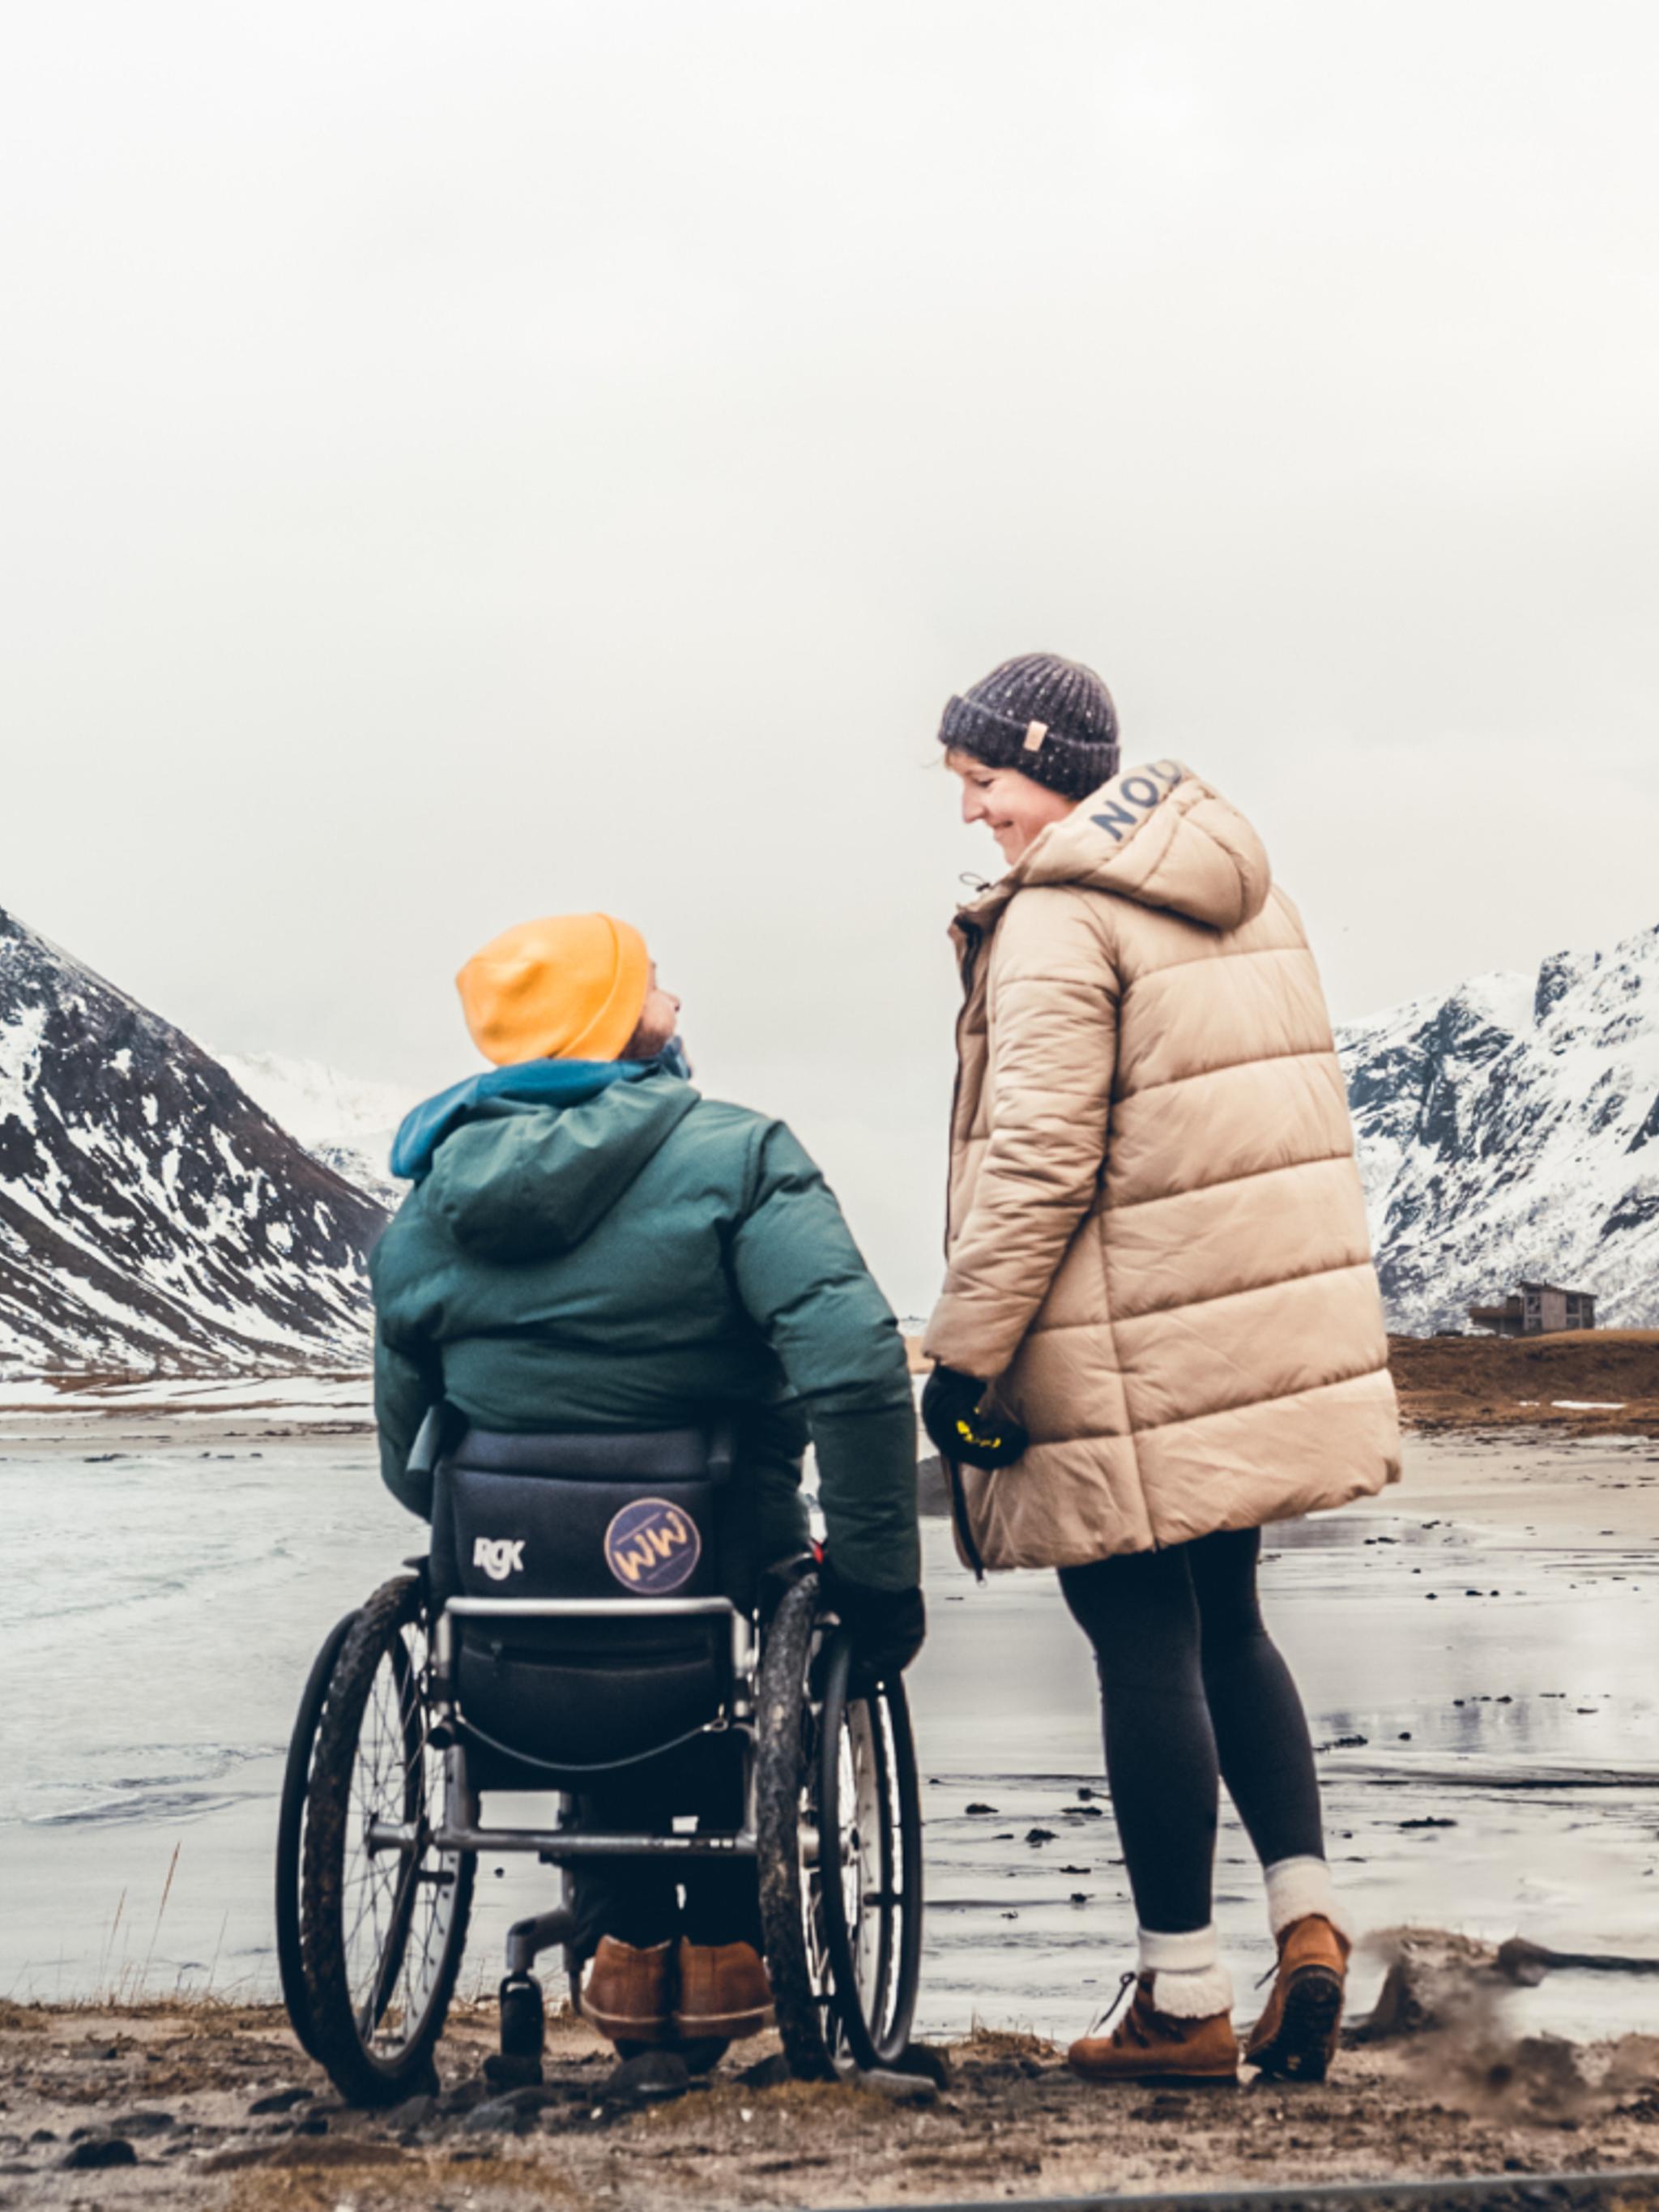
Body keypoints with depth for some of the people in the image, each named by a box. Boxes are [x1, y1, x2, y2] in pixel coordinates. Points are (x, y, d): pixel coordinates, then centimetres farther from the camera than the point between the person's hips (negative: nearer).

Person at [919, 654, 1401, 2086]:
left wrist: (963, 1355, -13)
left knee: (1146, 1653, 1)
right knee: (1226, 1625, 20)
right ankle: (1309, 1914, 8)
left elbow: (1036, 1164, -19)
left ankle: (1185, 2004, 8)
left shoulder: (1057, 921, -13)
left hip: (1135, 1368, -8)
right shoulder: (1243, 889, 12)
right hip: (1267, 1341, 8)